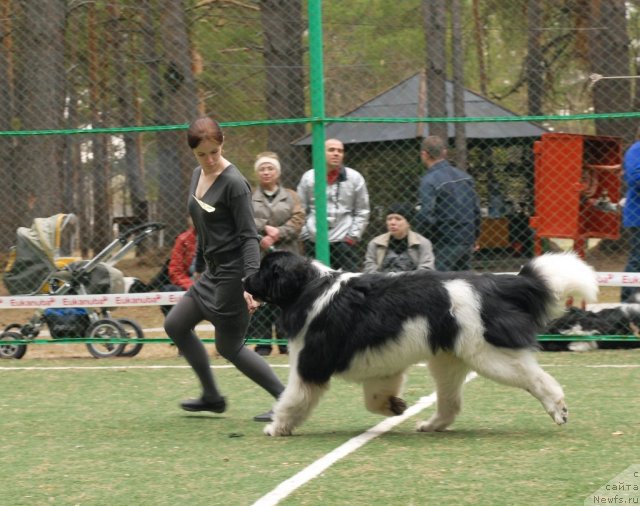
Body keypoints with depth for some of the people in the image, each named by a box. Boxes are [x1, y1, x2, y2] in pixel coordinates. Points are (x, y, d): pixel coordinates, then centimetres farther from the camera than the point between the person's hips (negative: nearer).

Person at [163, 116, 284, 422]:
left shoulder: (233, 183, -16)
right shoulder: (197, 176, 9)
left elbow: (249, 236, -18)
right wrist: (199, 268, 22)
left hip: (233, 272, -9)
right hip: (212, 271, 9)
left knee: (229, 347, -4)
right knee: (175, 325, 13)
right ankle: (211, 396, 20)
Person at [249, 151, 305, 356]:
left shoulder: (290, 196, 16)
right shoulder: (249, 197, 15)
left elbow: (298, 220, 1)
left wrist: (276, 235, -12)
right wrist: (265, 228, -17)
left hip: (286, 255, 0)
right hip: (257, 256, 0)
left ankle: (287, 342, 1)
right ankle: (262, 343, -1)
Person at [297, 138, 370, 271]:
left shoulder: (355, 178, 5)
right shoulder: (308, 177, 7)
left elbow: (362, 212, 9)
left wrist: (353, 236, 0)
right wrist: (304, 235, 2)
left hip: (343, 241, -1)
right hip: (313, 243, 1)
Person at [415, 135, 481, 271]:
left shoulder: (429, 181, -13)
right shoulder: (465, 177, 10)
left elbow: (427, 216, -21)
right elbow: (476, 210, 15)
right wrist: (474, 238, 25)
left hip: (444, 245, -7)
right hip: (467, 242, 7)